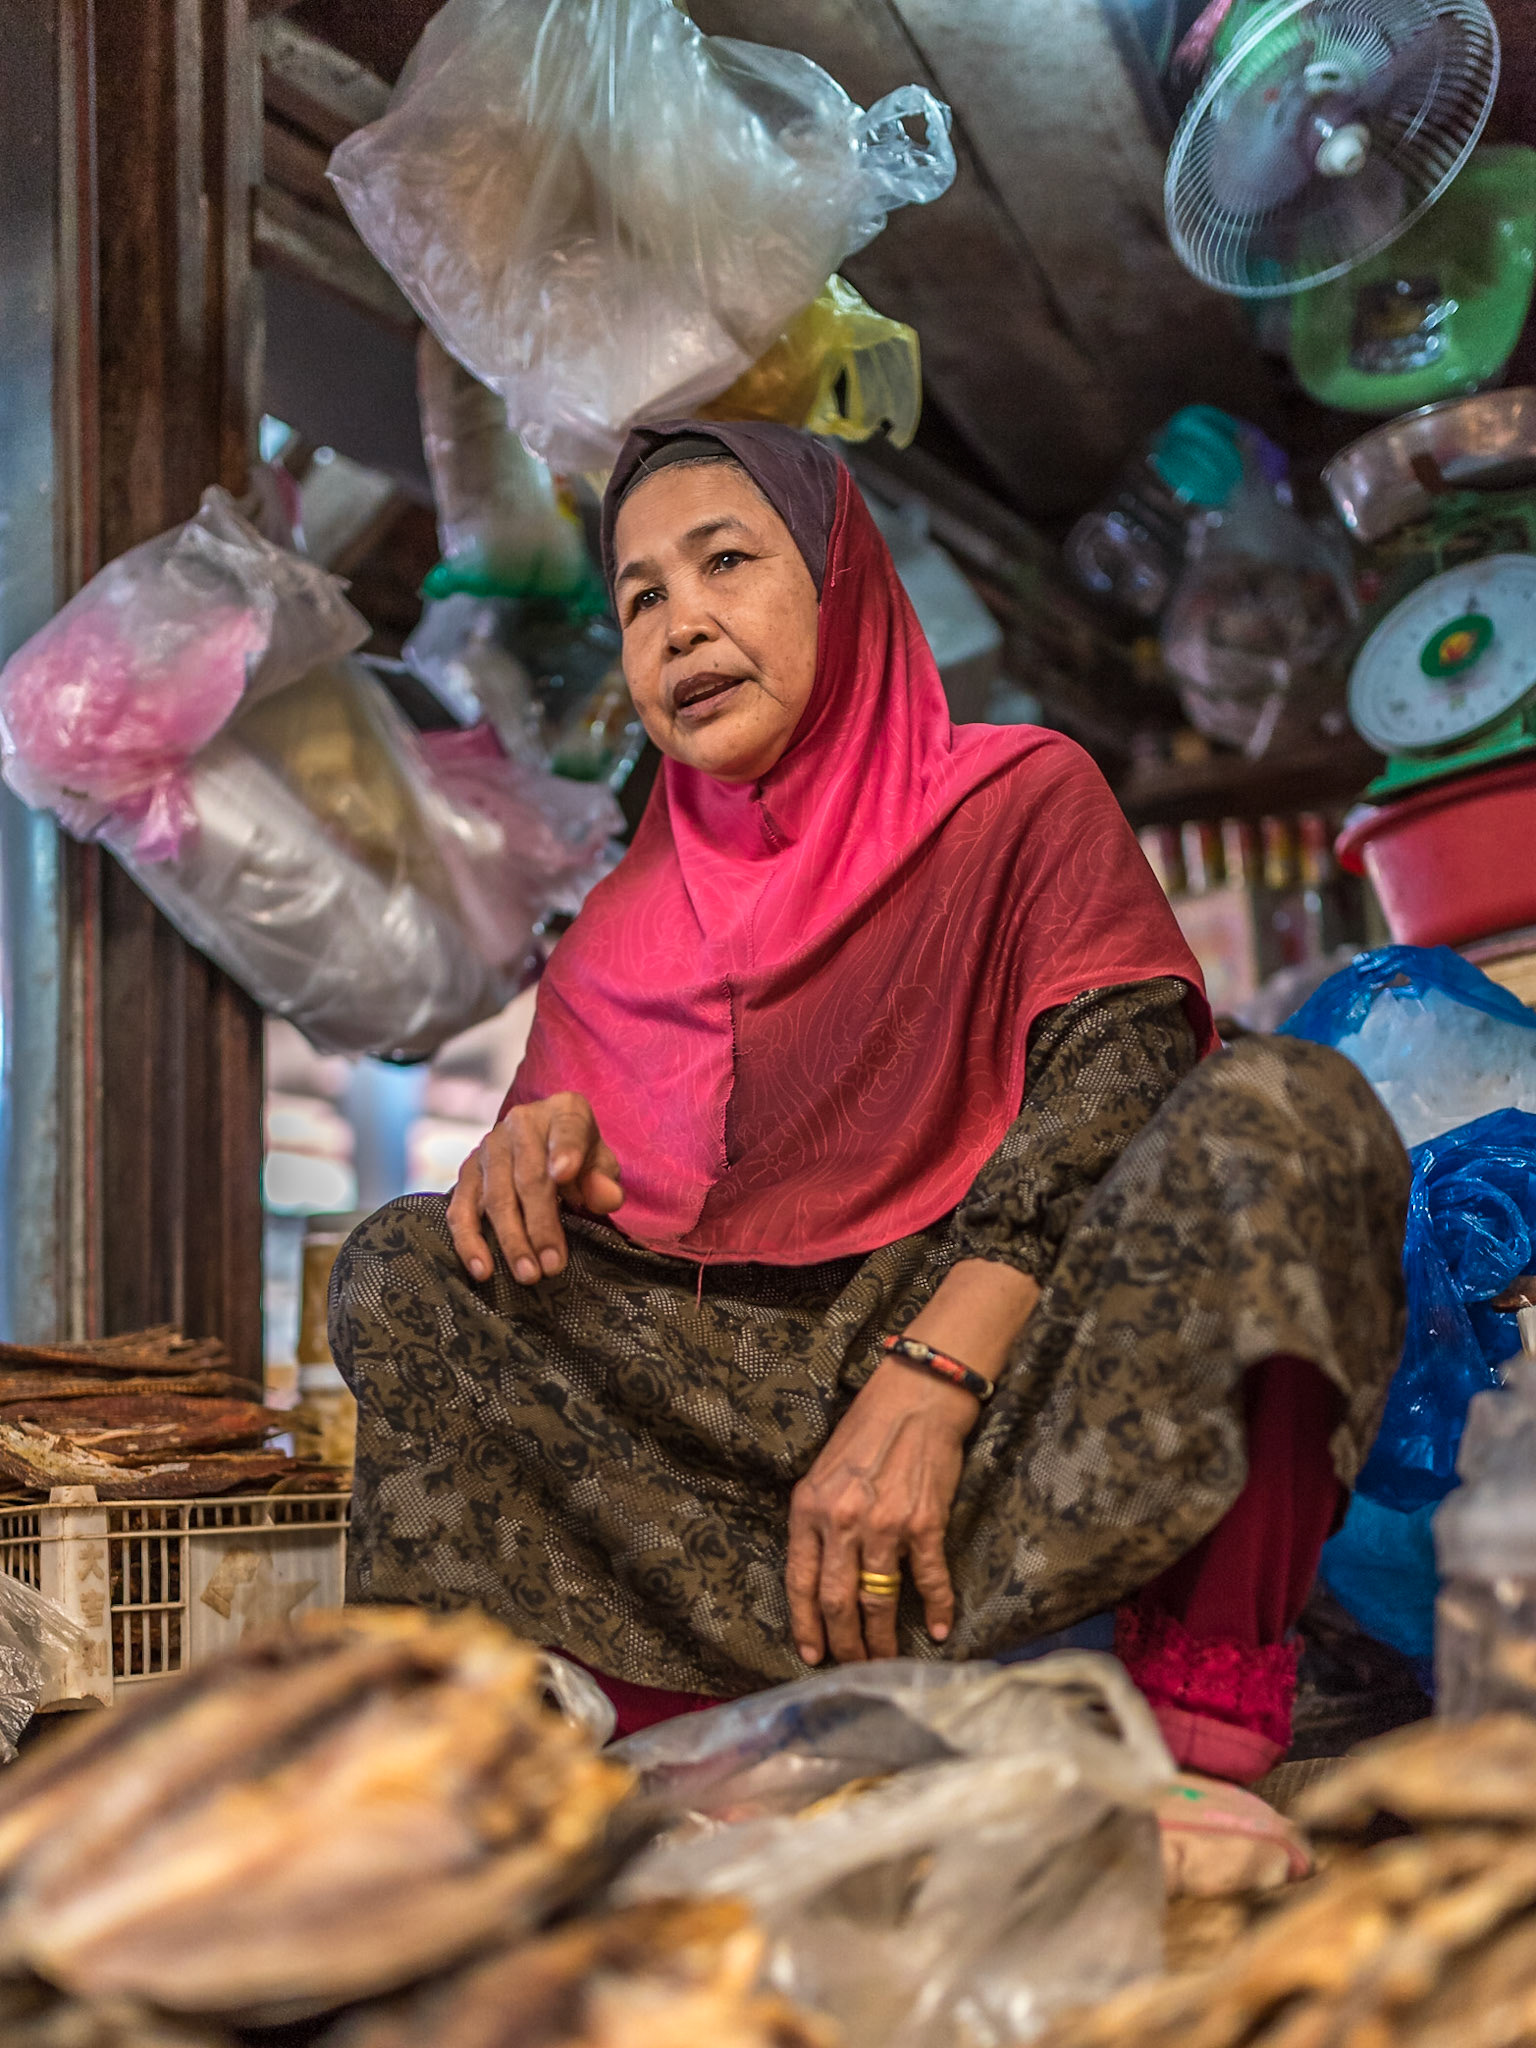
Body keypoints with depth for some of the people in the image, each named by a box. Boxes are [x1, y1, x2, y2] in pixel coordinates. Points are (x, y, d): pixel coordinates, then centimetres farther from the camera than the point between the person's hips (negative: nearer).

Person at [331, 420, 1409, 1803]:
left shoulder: (1022, 799, 5)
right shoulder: (632, 924, 17)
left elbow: (1122, 1083, -12)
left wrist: (928, 1378, -25)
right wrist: (534, 1139, -12)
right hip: (778, 1384, 4)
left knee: (1277, 1114, -29)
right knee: (406, 1271, -9)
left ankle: (1208, 1715, -33)